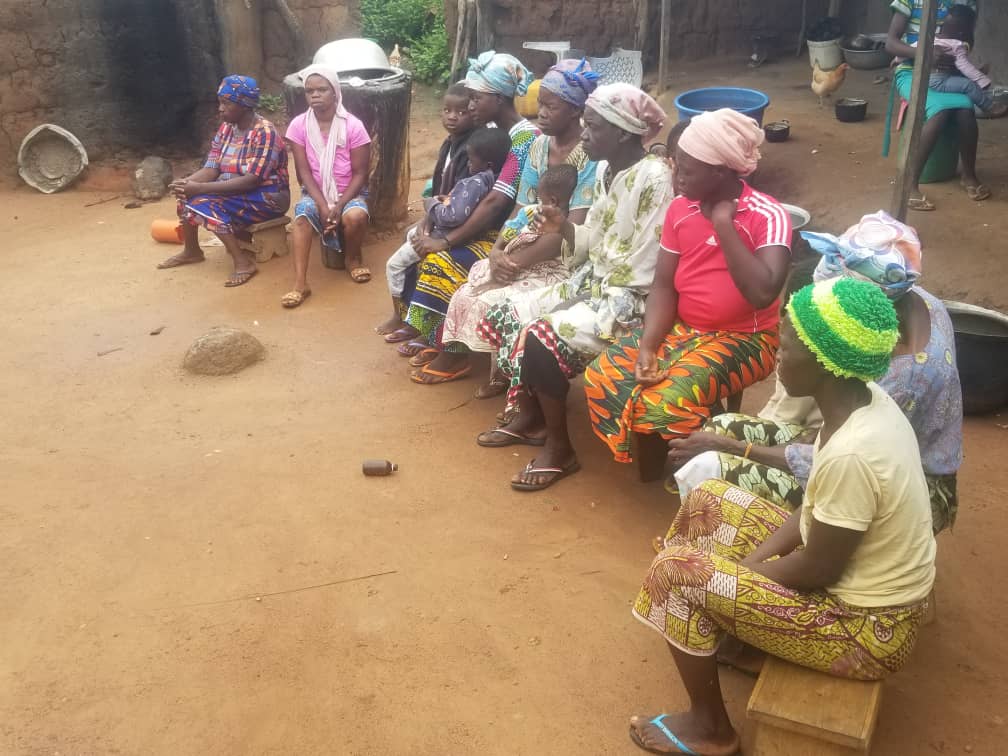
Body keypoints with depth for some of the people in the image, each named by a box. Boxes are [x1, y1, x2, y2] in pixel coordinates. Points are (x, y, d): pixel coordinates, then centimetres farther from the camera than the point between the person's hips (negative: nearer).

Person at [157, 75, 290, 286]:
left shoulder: (265, 133, -20)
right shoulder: (226, 128, 5)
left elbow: (251, 181, -28)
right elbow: (211, 169, 2)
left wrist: (200, 188, -30)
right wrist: (186, 182, -21)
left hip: (268, 197, -8)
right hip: (235, 192, 8)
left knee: (204, 203, -26)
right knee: (187, 195, -4)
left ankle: (243, 261, -26)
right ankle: (191, 250, 13)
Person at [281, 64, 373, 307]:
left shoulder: (353, 126, -12)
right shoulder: (299, 125, -6)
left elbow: (360, 174, -9)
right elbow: (304, 172, -7)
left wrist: (339, 205, -21)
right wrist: (323, 206, -21)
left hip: (349, 193, -1)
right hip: (316, 193, 1)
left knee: (355, 216, -34)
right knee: (302, 216, -31)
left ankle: (353, 258, 0)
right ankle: (300, 283, -30)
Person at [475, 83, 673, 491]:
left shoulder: (654, 177, -20)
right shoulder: (605, 170, 7)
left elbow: (643, 269, -21)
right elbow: (592, 244, 12)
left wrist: (607, 298, -17)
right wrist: (563, 227, -5)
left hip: (627, 298, -9)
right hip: (590, 281, 9)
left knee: (538, 340, -25)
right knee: (504, 316, 1)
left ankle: (560, 449, -6)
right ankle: (529, 417, 17)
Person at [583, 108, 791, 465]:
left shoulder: (768, 215, -17)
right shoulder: (680, 209, 1)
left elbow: (763, 293, -31)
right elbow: (664, 286, 2)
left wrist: (723, 224, -24)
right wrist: (648, 346, -15)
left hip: (742, 339, -6)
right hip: (680, 327, 6)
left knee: (665, 403, -30)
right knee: (600, 378, -12)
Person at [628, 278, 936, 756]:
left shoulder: (850, 454, -34)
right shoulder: (866, 400, -6)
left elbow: (817, 571, -23)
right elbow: (817, 508, 5)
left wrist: (747, 571, -5)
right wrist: (751, 559, -2)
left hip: (867, 626, -9)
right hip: (864, 577, 9)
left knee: (678, 573, -11)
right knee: (708, 502, 9)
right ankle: (729, 635, 26)